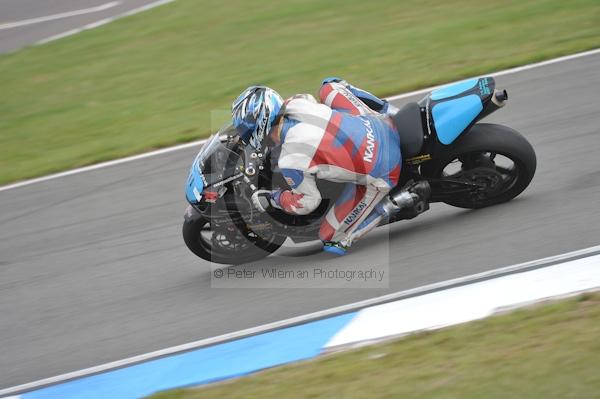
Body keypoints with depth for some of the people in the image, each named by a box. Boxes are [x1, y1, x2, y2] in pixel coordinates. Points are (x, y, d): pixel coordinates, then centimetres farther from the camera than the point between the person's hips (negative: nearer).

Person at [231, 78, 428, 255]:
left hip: (380, 174, -6)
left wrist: (271, 198, 10)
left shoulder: (290, 161, -20)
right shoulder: (297, 102, -5)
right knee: (329, 87, 24)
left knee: (331, 238, 6)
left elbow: (307, 201, -4)